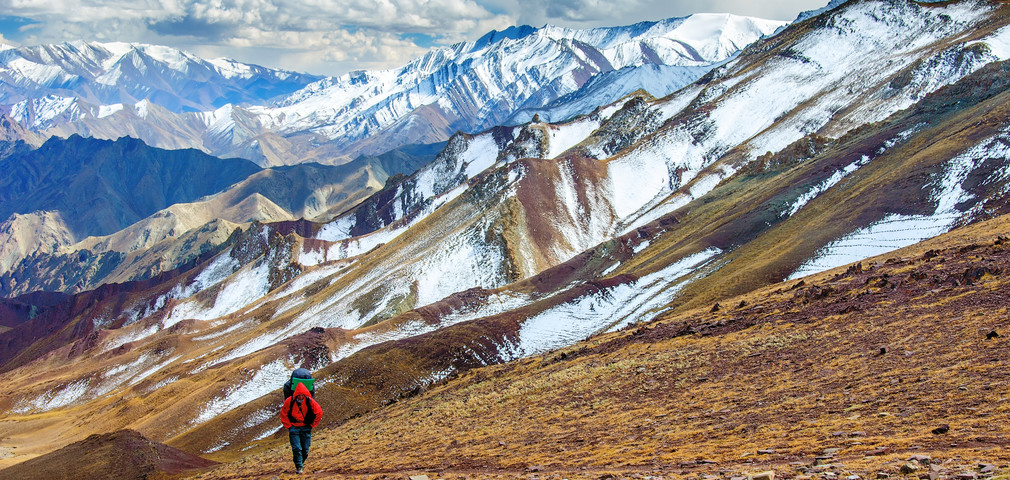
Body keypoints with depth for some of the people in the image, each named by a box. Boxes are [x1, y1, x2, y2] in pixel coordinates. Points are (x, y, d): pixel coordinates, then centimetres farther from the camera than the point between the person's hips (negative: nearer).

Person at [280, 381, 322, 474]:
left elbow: (319, 412, 1)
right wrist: (288, 426, -3)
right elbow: (283, 414, 1)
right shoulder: (289, 401, -12)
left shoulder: (309, 401, -10)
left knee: (305, 449, 4)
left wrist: (312, 425, 1)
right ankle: (298, 467, -6)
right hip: (294, 427, -1)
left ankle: (301, 462, 29)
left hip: (306, 428, 1)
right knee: (296, 448, -12)